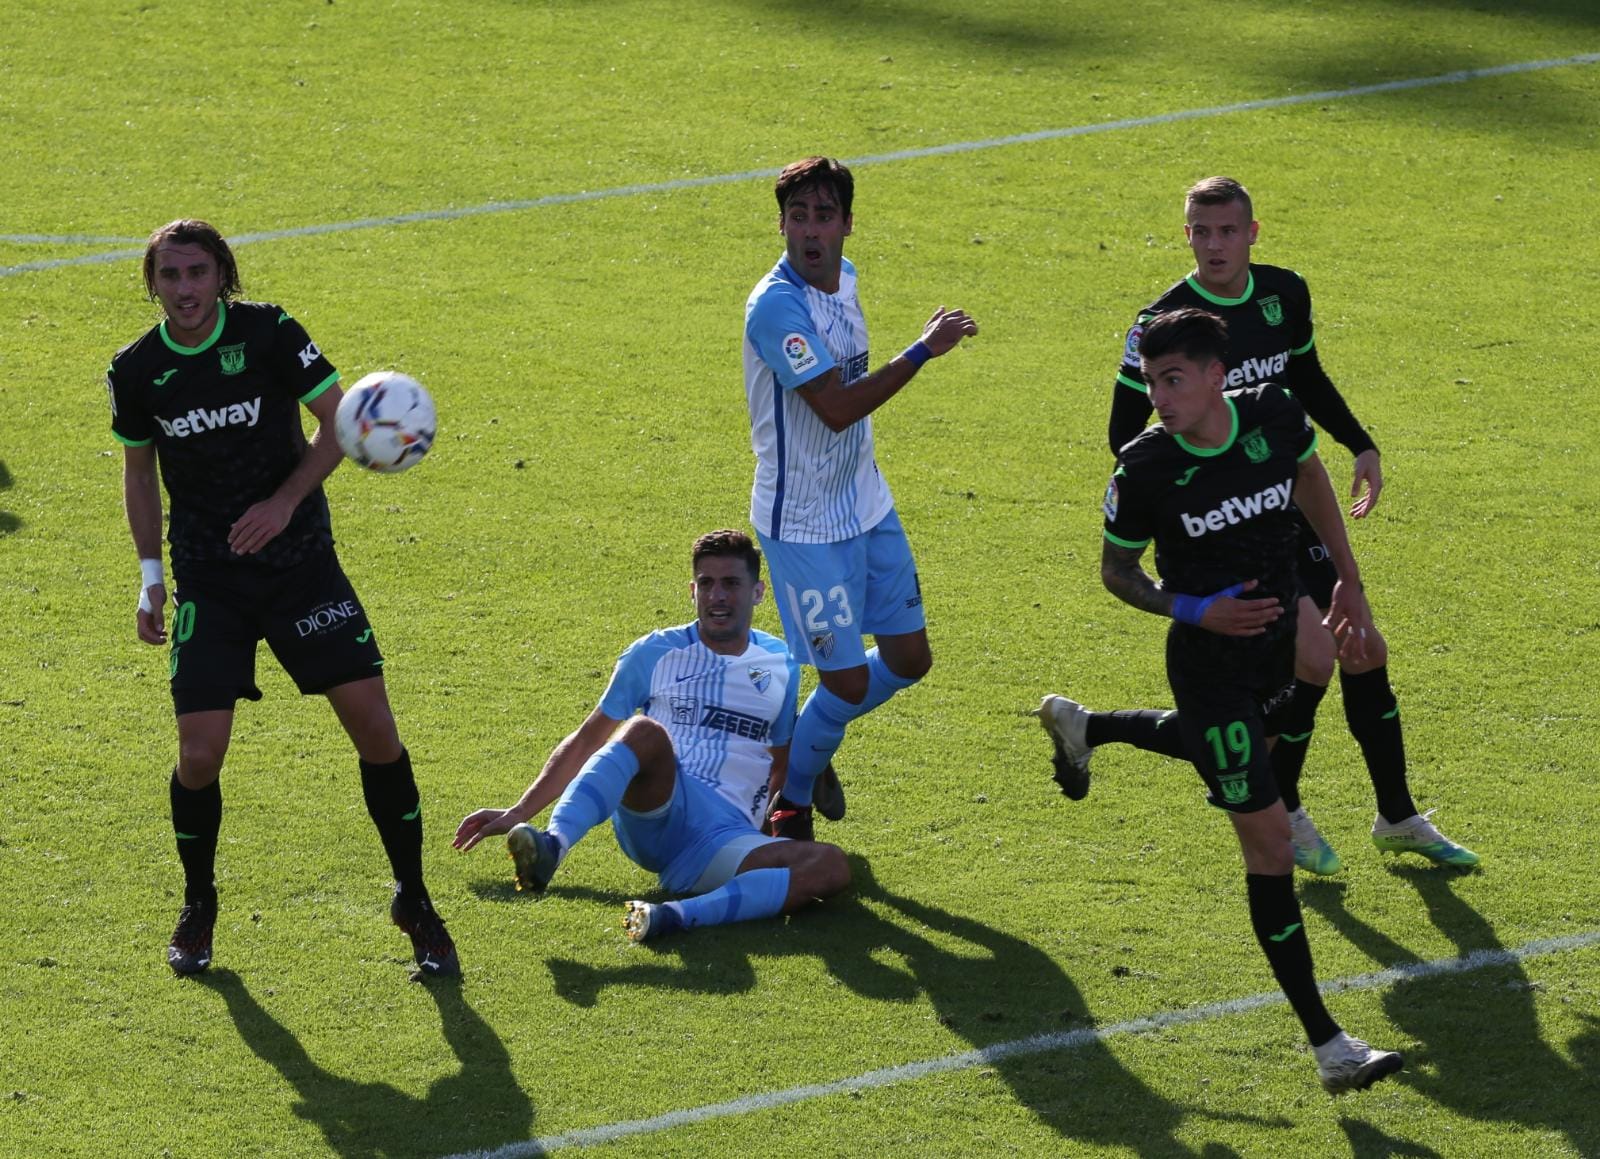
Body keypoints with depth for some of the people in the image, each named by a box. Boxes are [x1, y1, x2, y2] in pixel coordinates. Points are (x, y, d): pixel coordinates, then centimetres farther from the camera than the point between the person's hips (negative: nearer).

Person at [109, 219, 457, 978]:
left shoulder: (268, 333, -10)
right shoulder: (136, 372, -3)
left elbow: (339, 423, -4)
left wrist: (285, 501, -17)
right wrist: (150, 573, 7)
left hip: (301, 563, -1)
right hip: (208, 581, 1)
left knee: (375, 729, -8)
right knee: (199, 754, -9)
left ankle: (414, 902, 10)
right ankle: (198, 907, 18)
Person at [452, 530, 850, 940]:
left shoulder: (782, 665, 18)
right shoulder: (656, 653, 11)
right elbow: (587, 740, 14)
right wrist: (518, 812, 9)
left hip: (728, 841, 2)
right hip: (656, 809, -2)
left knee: (832, 867, -30)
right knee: (645, 732, -36)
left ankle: (676, 915, -46)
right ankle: (552, 846, -57)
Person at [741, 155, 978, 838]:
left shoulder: (844, 278, 4)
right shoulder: (776, 306, -24)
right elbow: (836, 407, -28)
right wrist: (923, 350, -25)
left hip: (866, 504, 8)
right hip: (803, 521, -8)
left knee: (908, 659, 11)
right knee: (848, 681, -5)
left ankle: (814, 745, 35)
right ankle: (789, 801, 19)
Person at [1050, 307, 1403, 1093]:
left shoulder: (1274, 417, -14)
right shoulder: (1144, 469, -21)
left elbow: (1309, 478, 10)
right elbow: (1117, 570, -6)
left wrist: (1347, 581, 11)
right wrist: (1193, 610, -23)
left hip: (1277, 640, 6)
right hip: (1208, 664, -6)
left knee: (1232, 740, 35)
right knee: (1268, 838, -11)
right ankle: (1327, 1045, -10)